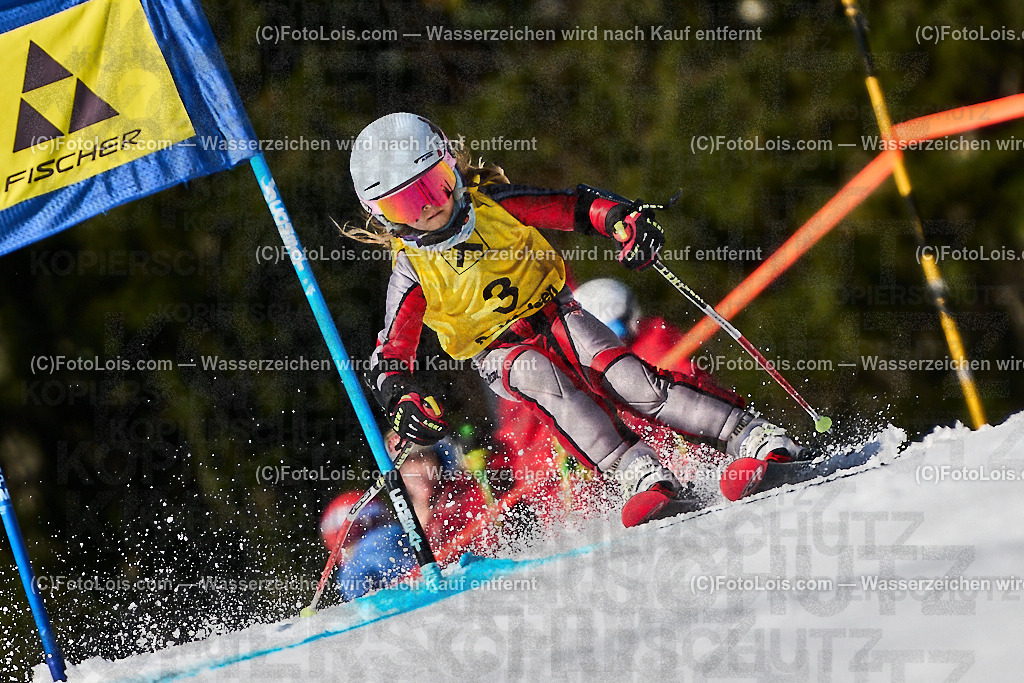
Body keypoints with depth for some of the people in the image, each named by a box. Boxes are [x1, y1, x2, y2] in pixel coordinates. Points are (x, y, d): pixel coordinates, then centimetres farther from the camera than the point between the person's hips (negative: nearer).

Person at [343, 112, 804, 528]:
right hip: (500, 352, -1)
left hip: (553, 312, 1)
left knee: (618, 374, -25)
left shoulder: (493, 205, -8)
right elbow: (389, 358, -10)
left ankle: (750, 434, -28)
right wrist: (402, 401, -32)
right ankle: (640, 474, -44)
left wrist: (624, 220, -26)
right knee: (541, 377, -34)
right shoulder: (412, 271, -11)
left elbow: (577, 207, -6)